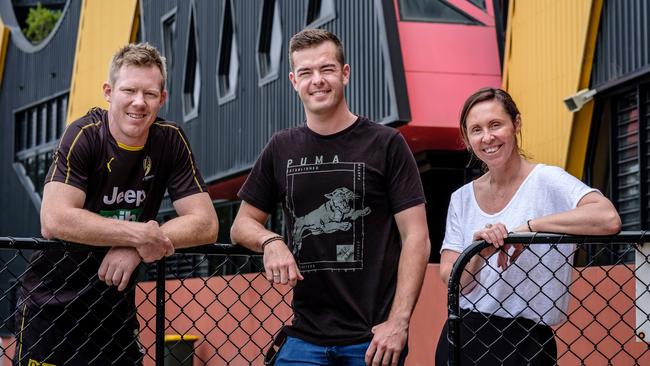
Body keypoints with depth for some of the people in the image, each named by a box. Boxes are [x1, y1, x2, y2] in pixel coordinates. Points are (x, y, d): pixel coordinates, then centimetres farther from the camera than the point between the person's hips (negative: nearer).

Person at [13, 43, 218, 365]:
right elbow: (54, 221, -26)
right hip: (50, 306, -3)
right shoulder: (84, 136, -14)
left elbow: (206, 224, -7)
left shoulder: (170, 141, -2)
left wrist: (135, 250, -20)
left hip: (115, 308, 4)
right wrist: (139, 235, -26)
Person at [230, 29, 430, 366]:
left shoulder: (386, 144, -1)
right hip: (306, 336, 3)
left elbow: (415, 238, -4)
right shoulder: (281, 148, 9)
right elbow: (242, 225, 15)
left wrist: (399, 322, -13)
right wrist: (270, 242, -7)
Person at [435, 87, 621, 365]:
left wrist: (529, 227, -24)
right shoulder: (461, 199, 6)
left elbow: (609, 219, -27)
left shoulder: (547, 181, -9)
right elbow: (451, 280, -2)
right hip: (462, 339, 4)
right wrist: (478, 251, -21)